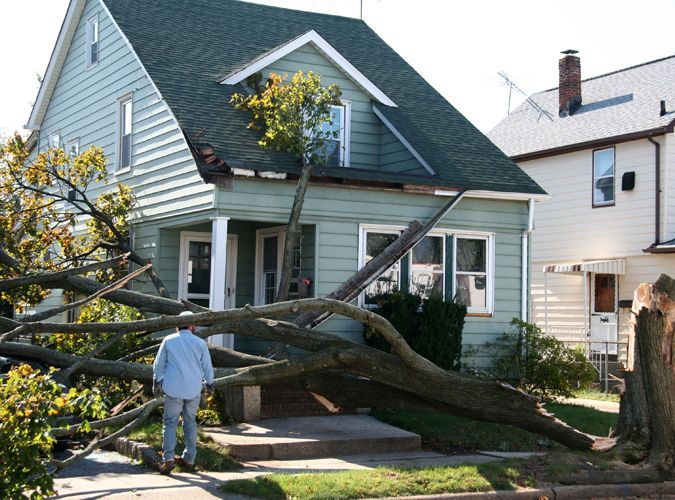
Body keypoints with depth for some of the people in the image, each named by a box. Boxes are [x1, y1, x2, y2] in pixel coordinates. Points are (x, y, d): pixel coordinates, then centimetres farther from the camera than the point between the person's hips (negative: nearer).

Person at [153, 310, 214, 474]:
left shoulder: (168, 340, 0)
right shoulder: (200, 343, 0)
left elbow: (158, 364, 6)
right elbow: (207, 367, 6)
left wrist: (157, 382, 20)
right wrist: (209, 384, 23)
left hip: (174, 388, -1)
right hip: (194, 389, 1)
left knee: (170, 423, 3)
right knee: (190, 423, 13)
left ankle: (168, 459, -8)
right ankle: (189, 459, 16)